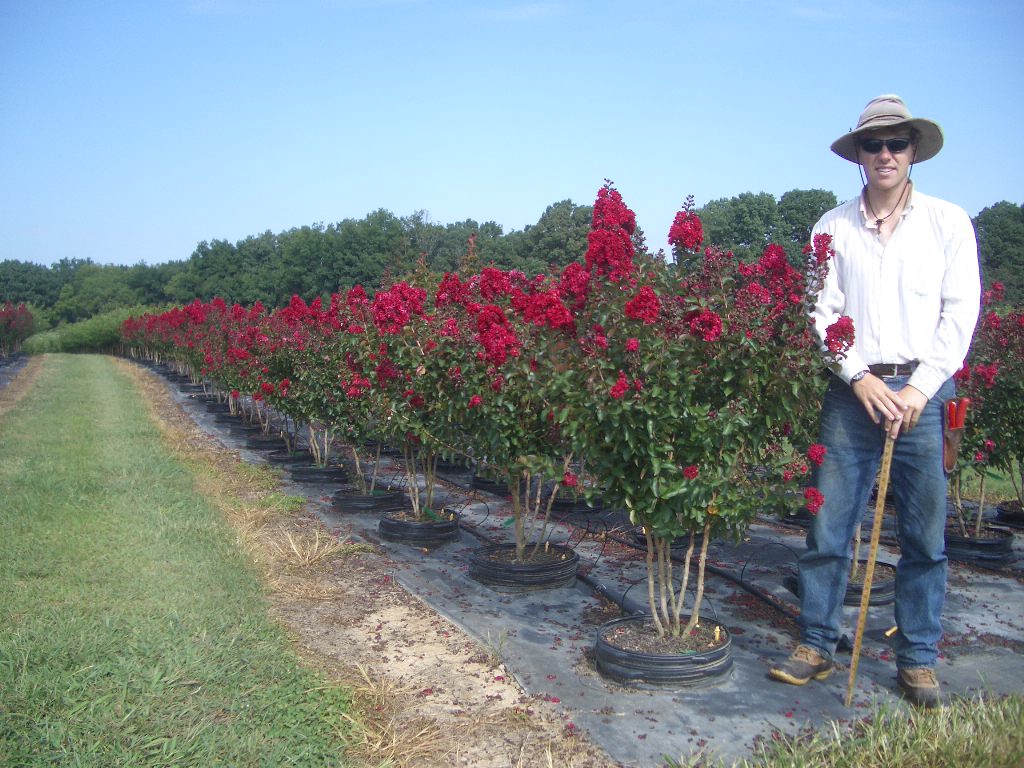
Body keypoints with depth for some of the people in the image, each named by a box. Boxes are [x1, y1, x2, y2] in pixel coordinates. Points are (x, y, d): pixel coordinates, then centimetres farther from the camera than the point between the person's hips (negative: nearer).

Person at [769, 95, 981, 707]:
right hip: (853, 389, 1)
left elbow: (960, 313, 1)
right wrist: (860, 377, -8)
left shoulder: (948, 222, 6)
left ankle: (918, 659, 17)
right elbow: (823, 311, 3)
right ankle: (817, 645, 13)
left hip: (925, 390, 0)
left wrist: (920, 388, -8)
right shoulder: (833, 227, 8)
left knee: (925, 534, 5)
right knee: (829, 525, 1)